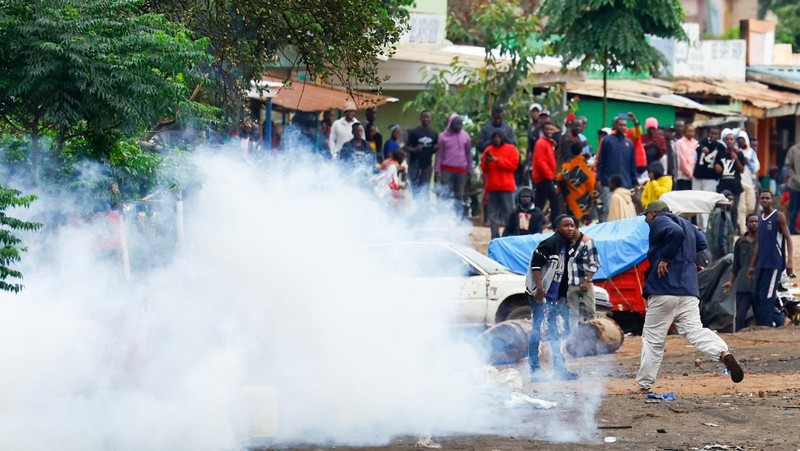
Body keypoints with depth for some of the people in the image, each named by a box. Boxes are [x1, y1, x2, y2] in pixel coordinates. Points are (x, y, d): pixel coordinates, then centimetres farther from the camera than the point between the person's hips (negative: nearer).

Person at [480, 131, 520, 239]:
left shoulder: (511, 149, 3)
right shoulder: (488, 150, 13)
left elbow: (513, 165, -8)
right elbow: (484, 169, 13)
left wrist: (497, 160, -12)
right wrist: (486, 162, -10)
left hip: (506, 186, -3)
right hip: (492, 187, 3)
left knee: (509, 212, -5)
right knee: (493, 213, 2)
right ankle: (495, 237, 3)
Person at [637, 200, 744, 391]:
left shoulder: (659, 222, -2)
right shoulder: (685, 223, 24)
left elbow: (675, 232, -21)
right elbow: (701, 242, 20)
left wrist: (665, 259, -16)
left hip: (664, 289, -7)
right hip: (689, 290, 7)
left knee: (653, 338, 2)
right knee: (694, 330, -6)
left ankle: (644, 384, 7)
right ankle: (723, 353, -33)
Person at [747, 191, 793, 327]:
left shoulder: (779, 216, -4)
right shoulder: (761, 219, 16)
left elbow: (788, 238, -9)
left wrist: (789, 261, -19)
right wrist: (752, 266, 18)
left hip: (775, 263, -8)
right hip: (762, 264, 8)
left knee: (767, 296, -12)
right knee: (758, 296, 5)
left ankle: (765, 325, -10)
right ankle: (778, 319, 16)